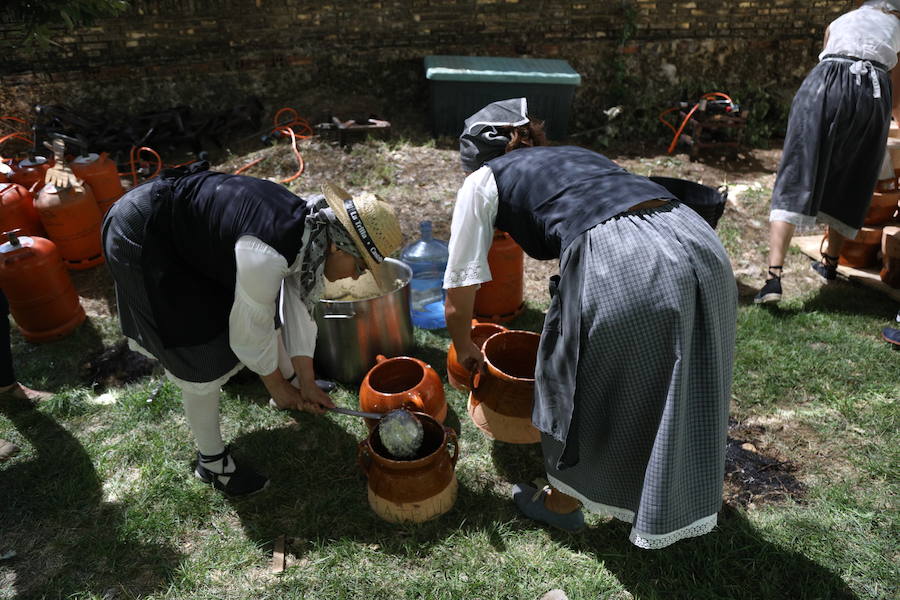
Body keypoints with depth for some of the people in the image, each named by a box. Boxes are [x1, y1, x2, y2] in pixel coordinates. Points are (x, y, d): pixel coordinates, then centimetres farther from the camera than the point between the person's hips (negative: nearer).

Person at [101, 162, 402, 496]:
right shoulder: (266, 255, -37)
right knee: (201, 358, -3)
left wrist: (306, 384, 2)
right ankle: (211, 462, 18)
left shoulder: (311, 230, -10)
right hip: (144, 239, -8)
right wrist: (277, 388, -6)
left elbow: (297, 309, -2)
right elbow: (250, 331, -23)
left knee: (264, 307, 15)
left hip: (192, 223, 8)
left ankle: (290, 383, 41)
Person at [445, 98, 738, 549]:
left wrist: (465, 351, 37)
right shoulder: (574, 154, 33)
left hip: (623, 271, -7)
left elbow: (457, 304, 16)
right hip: (702, 245, 8)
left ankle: (563, 502, 44)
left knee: (575, 386, 19)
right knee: (674, 388, 27)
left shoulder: (484, 180, 16)